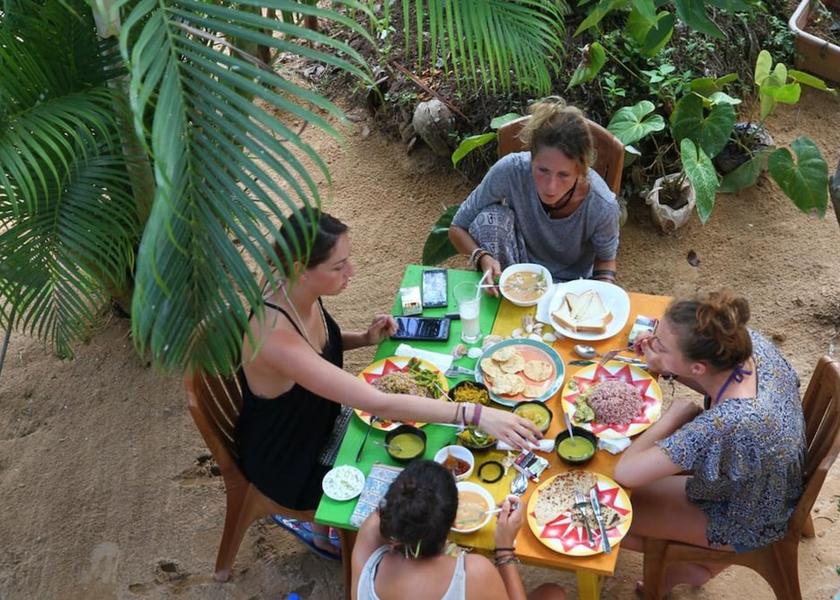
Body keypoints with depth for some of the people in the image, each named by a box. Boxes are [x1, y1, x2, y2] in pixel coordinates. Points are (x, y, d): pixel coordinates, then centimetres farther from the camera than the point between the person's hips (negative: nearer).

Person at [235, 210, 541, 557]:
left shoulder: (302, 296, -14)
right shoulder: (275, 336, -38)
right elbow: (380, 404, -40)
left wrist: (364, 339, -8)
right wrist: (476, 415, -40)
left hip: (319, 421, 7)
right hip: (287, 464, -7)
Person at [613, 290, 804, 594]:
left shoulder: (725, 426, -46)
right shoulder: (750, 342, -24)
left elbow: (625, 473, -37)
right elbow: (719, 384, 1)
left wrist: (675, 414, -25)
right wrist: (666, 369, -15)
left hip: (747, 522, -7)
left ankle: (692, 568, 27)